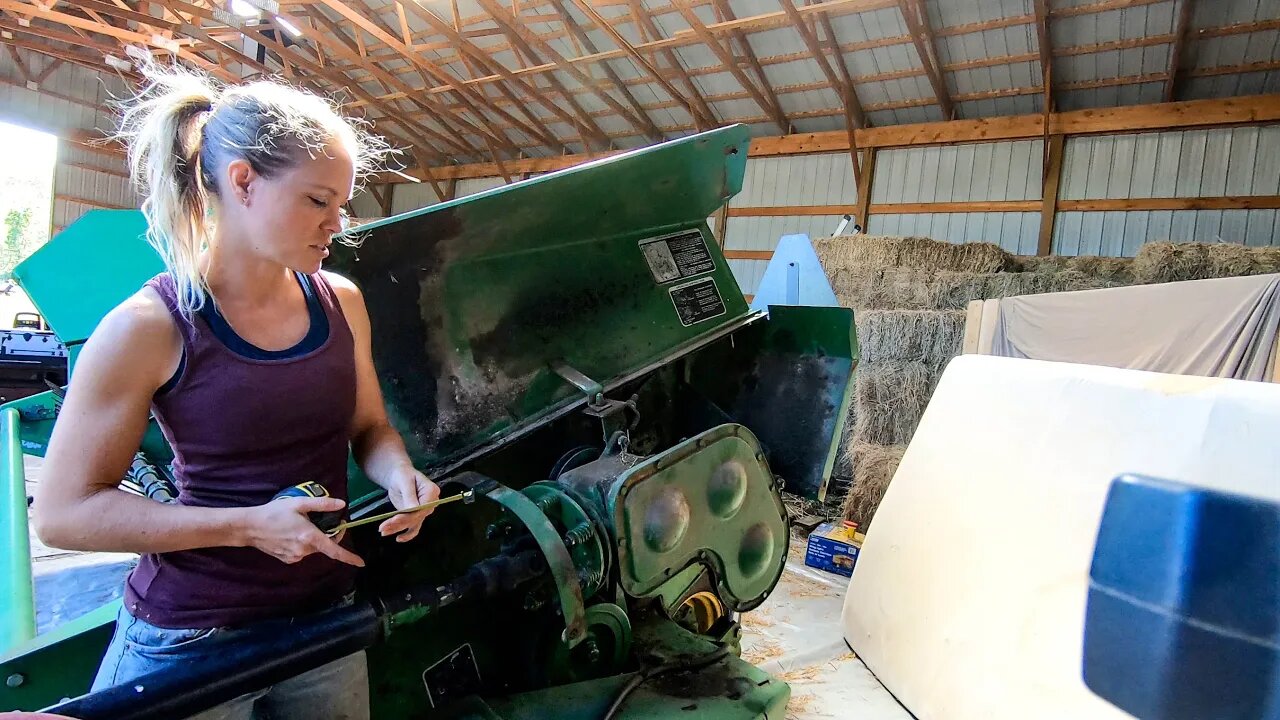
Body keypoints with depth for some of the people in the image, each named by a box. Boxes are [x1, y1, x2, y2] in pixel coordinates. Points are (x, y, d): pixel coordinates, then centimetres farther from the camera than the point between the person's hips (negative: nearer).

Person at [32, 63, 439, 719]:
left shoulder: (341, 302, -2)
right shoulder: (147, 330, -15)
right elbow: (63, 512, -11)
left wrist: (398, 475, -13)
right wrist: (248, 525, -21)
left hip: (325, 617, 5)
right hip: (187, 642, -4)